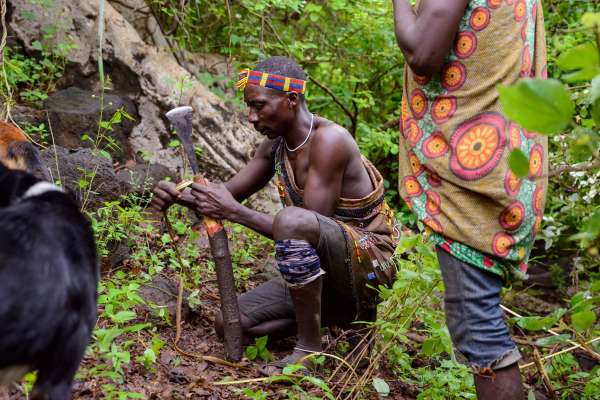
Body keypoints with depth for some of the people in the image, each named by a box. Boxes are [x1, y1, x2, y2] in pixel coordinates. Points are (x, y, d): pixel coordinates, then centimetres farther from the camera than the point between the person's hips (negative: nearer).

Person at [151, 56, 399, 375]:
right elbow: (226, 194, 9)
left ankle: (309, 347, -22)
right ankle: (332, 314, 9)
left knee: (291, 219, -38)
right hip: (329, 272, 8)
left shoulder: (328, 140, -23)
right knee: (229, 322, 2)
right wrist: (178, 196, -11)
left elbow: (310, 227, -27)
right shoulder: (275, 145, 3)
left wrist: (235, 212, -27)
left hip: (369, 257, -8)